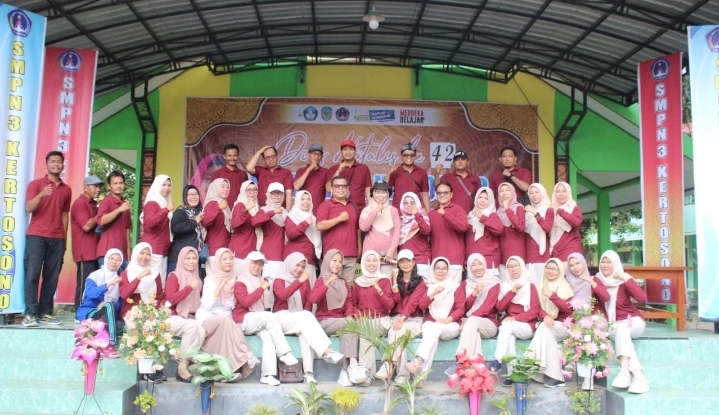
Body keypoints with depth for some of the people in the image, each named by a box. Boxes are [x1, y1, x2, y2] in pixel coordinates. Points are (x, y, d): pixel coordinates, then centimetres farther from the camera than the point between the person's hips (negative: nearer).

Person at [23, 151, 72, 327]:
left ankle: (45, 313, 3)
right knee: (32, 274, -9)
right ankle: (30, 313, -7)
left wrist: (64, 237, 12)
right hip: (36, 236, -3)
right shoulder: (35, 184, 4)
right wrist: (41, 195, -26)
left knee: (52, 277, 0)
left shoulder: (67, 189, 15)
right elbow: (28, 208, -7)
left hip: (57, 239, 3)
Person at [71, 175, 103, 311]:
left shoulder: (93, 204, 20)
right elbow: (86, 226, -18)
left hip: (95, 250, 9)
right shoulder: (80, 203, -8)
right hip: (85, 252, -9)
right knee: (85, 284, -8)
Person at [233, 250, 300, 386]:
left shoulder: (262, 280, 16)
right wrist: (262, 288, -16)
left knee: (267, 335, -28)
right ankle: (284, 353, -29)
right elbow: (245, 301, -18)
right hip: (243, 321, -5)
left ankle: (268, 375, -34)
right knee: (270, 317, -31)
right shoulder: (240, 282, -1)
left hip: (260, 321, 5)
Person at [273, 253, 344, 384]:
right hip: (281, 318, -3)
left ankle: (308, 372, -40)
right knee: (306, 317, -32)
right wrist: (299, 281, -27)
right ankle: (326, 352, -42)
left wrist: (305, 316, -12)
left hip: (301, 319, 3)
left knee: (305, 331, -32)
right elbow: (283, 295, -20)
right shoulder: (279, 281, 3)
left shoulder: (305, 280, 15)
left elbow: (309, 300, 7)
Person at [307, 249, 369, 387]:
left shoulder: (343, 282, 18)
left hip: (342, 321, 4)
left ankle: (345, 371, -31)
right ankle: (353, 366, -35)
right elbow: (312, 299, -17)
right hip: (325, 321, -4)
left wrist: (349, 316, -11)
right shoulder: (321, 280, 1)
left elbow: (349, 302, 10)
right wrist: (327, 283, -26)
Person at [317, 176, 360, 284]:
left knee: (349, 285, 4)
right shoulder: (325, 205, 2)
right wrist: (340, 218, -12)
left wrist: (359, 247, 18)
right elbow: (320, 226, -11)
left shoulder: (353, 206, 20)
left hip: (351, 254, 5)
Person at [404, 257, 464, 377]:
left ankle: (418, 361, -53)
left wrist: (447, 320, -16)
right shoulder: (428, 286, 14)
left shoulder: (455, 286, 9)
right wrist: (434, 293, -13)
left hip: (450, 326, -1)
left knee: (435, 329, -35)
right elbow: (422, 305, 1)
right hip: (430, 323, 1)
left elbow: (460, 309, 0)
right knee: (431, 330, -35)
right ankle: (422, 373, -50)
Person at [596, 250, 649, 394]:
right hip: (612, 325, 1)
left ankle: (624, 372, -41)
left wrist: (627, 278, -22)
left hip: (632, 320, -1)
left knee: (621, 328, -34)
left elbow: (642, 298, -20)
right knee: (620, 332, -31)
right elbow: (596, 306, 1)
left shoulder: (623, 281, -5)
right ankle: (638, 376, -36)